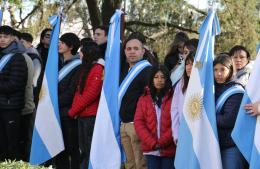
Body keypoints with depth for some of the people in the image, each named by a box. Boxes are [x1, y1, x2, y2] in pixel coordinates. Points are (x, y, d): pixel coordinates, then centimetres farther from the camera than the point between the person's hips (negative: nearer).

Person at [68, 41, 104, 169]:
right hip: (82, 115, 9)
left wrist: (73, 110, -10)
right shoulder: (85, 68, 19)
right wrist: (74, 109, 2)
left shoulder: (98, 69, -9)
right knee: (84, 150, 11)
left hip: (91, 115, -9)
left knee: (90, 150, -6)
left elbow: (92, 94, -16)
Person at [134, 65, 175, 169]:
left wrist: (163, 142, -13)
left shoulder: (173, 98, 1)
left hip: (169, 148, -2)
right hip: (151, 149, 2)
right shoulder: (144, 99, 9)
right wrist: (152, 143, -10)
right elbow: (138, 123, 2)